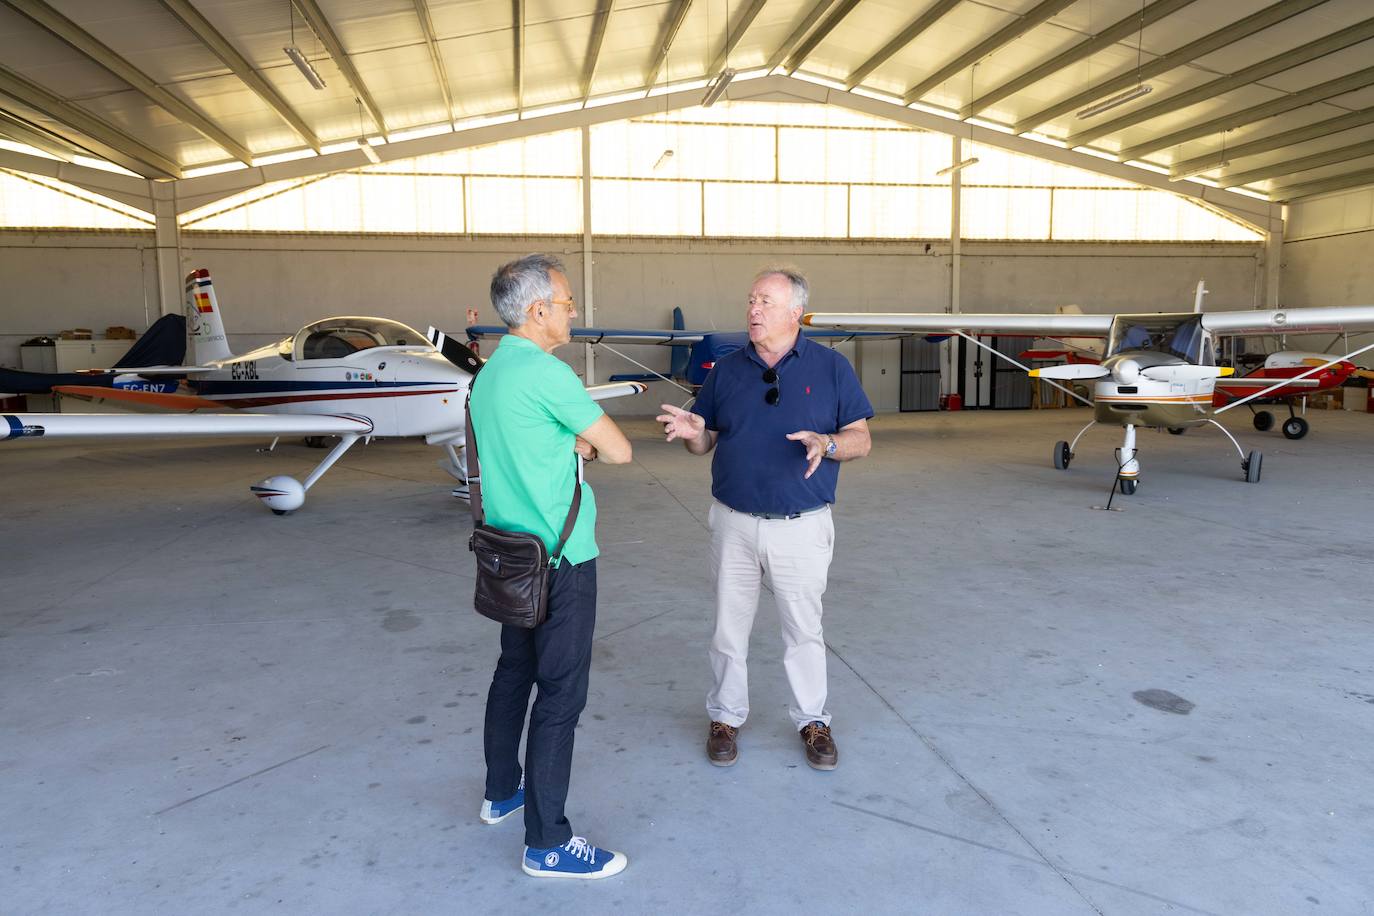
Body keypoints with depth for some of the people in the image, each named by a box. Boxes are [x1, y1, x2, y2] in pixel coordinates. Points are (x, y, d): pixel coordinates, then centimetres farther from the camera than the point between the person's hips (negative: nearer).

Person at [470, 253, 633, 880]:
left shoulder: (488, 374, 10)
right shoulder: (546, 373, -19)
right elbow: (620, 450, -14)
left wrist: (574, 445, 1)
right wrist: (587, 444, 5)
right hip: (560, 558, -10)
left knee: (514, 671, 21)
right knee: (561, 692, -2)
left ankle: (502, 792, 37)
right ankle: (548, 843, 7)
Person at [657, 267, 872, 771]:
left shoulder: (831, 367, -2)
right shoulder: (726, 369, 5)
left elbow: (861, 439, -2)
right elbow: (707, 443, 9)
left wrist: (826, 444, -23)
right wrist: (692, 432, -14)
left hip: (801, 526, -2)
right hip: (734, 522, 2)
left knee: (804, 630, 11)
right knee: (729, 627, 12)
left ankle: (812, 720, 29)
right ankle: (726, 717, 30)